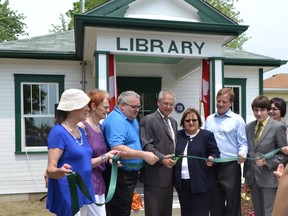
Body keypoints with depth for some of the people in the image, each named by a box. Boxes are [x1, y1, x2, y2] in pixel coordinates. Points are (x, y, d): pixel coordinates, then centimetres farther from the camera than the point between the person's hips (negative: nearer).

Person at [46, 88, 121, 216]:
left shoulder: (81, 131, 9)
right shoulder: (58, 132, -16)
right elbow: (50, 170, -20)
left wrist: (105, 156, 9)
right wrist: (60, 172, -40)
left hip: (83, 192, 8)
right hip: (67, 195, -8)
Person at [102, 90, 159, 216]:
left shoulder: (132, 119, 12)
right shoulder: (116, 120, -19)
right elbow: (117, 149, -30)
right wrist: (143, 155, -27)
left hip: (130, 173, 10)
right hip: (120, 176, -10)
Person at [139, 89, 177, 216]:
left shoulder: (173, 122, 17)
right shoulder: (148, 120, -9)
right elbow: (146, 145, -18)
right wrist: (162, 158, -27)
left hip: (169, 174, 8)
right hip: (155, 175, -8)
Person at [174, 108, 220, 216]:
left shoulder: (207, 135, -2)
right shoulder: (178, 135, 10)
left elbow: (215, 153, -3)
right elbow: (174, 154, 17)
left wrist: (211, 159, -23)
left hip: (201, 183, -4)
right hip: (182, 183, 5)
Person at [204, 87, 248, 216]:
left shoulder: (237, 120, 0)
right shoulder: (209, 120, 12)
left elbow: (242, 143, -2)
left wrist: (242, 154, -21)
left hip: (230, 166, -4)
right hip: (212, 166, 4)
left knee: (233, 203, 5)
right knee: (215, 203, 15)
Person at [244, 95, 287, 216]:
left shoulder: (278, 127, -7)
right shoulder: (248, 127, 8)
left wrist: (267, 162, -20)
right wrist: (246, 175, 12)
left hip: (269, 179, -5)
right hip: (252, 177, 5)